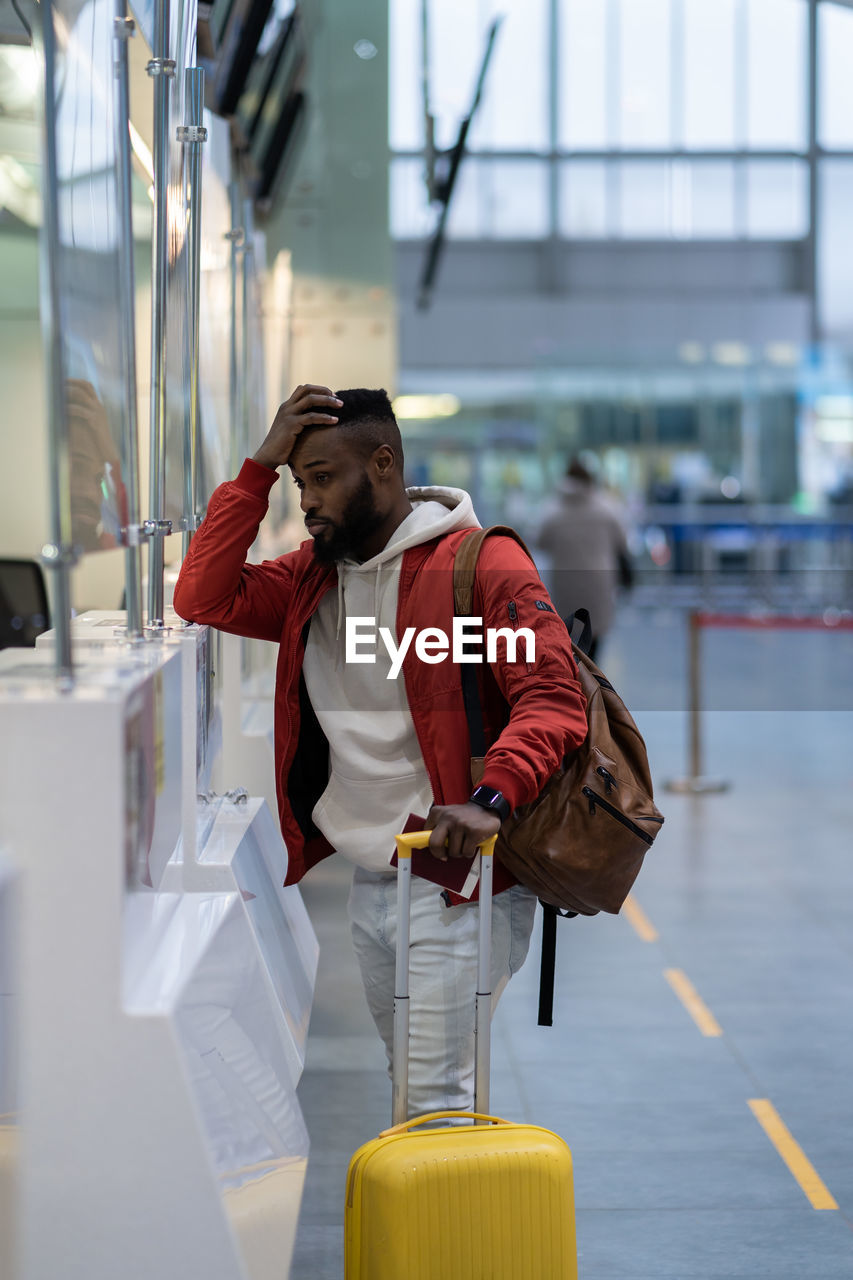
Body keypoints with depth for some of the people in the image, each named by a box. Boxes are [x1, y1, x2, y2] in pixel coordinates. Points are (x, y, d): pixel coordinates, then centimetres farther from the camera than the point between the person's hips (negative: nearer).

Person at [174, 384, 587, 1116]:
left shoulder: (481, 564, -11)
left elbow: (552, 701, -19)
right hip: (369, 882, 7)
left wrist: (489, 800, -36)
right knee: (411, 1086, 17)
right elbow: (205, 599, -1)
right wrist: (260, 468, -4)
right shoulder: (313, 576, 11)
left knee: (438, 1098, -9)